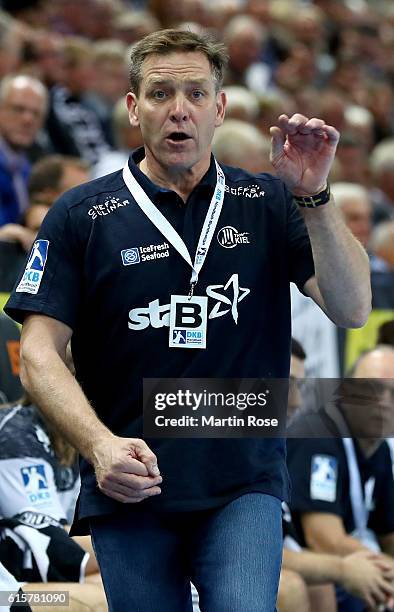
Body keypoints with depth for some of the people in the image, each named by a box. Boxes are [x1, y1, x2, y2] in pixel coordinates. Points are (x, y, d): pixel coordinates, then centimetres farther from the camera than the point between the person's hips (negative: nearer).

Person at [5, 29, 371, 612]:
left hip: (244, 482, 0)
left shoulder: (268, 204, 7)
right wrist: (100, 444, -20)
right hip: (127, 487, 0)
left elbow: (352, 308, -4)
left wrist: (314, 196, -17)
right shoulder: (81, 215, 3)